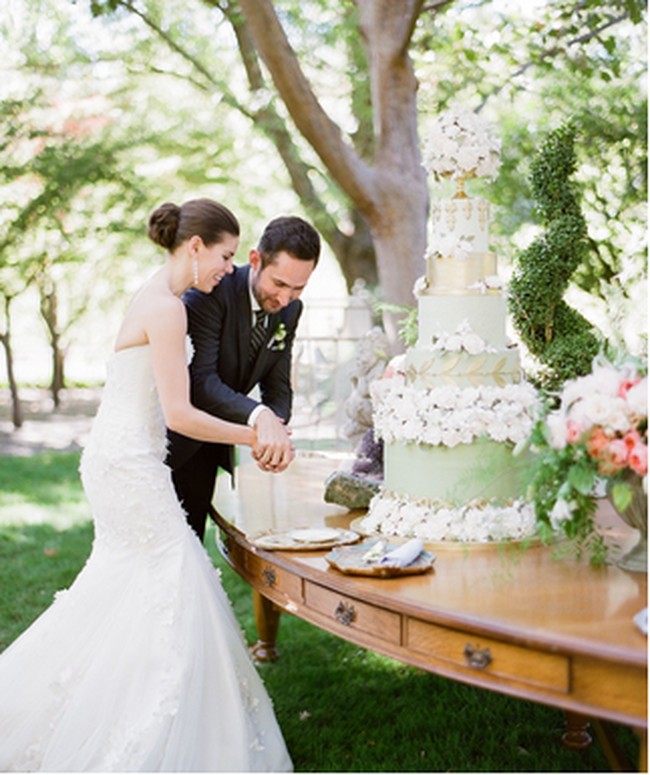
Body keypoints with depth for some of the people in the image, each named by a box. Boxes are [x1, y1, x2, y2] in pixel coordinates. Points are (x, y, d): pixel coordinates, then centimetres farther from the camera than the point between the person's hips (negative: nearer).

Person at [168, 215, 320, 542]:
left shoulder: (290, 309, -3)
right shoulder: (211, 292, -24)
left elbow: (278, 387, -1)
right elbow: (200, 380, -33)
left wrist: (277, 431, -23)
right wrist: (259, 418, -46)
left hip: (212, 446, 6)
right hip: (175, 441, -6)